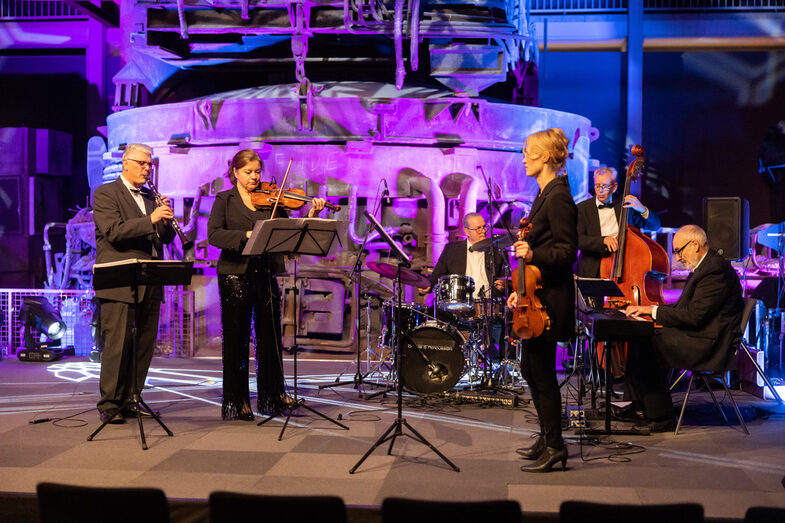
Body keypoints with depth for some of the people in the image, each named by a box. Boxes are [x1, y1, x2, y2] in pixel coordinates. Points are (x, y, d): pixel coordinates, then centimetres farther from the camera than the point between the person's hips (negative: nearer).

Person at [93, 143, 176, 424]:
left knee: (144, 345, 7)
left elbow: (166, 238, 16)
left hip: (149, 284, 7)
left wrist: (166, 221, -5)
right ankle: (109, 405, 1)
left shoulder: (150, 197, 20)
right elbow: (114, 232, -16)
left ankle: (130, 401, 16)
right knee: (117, 345, -7)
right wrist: (150, 220, -23)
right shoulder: (105, 194, 0)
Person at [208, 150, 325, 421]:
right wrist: (247, 235, -24)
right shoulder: (225, 200, 4)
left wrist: (311, 216, -10)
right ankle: (237, 402, 11)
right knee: (237, 338, 3)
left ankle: (273, 395, 18)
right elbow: (214, 234, -11)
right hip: (235, 274, -3)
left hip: (266, 274, 3)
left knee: (270, 335, 6)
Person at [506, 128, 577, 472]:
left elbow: (567, 251, -18)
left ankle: (555, 447, 5)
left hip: (550, 298, -10)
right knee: (531, 368, 16)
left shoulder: (558, 196, -16)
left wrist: (533, 254, -32)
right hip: (538, 294, 10)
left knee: (541, 370, -4)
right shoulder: (545, 193, 14)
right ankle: (547, 436, 27)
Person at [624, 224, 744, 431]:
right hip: (696, 335, 11)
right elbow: (683, 309, 17)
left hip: (709, 344, -11)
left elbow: (694, 316, -23)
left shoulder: (716, 271, -17)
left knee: (646, 347, -19)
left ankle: (662, 418, -10)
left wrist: (654, 310, -16)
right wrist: (650, 309, 3)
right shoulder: (704, 266, 16)